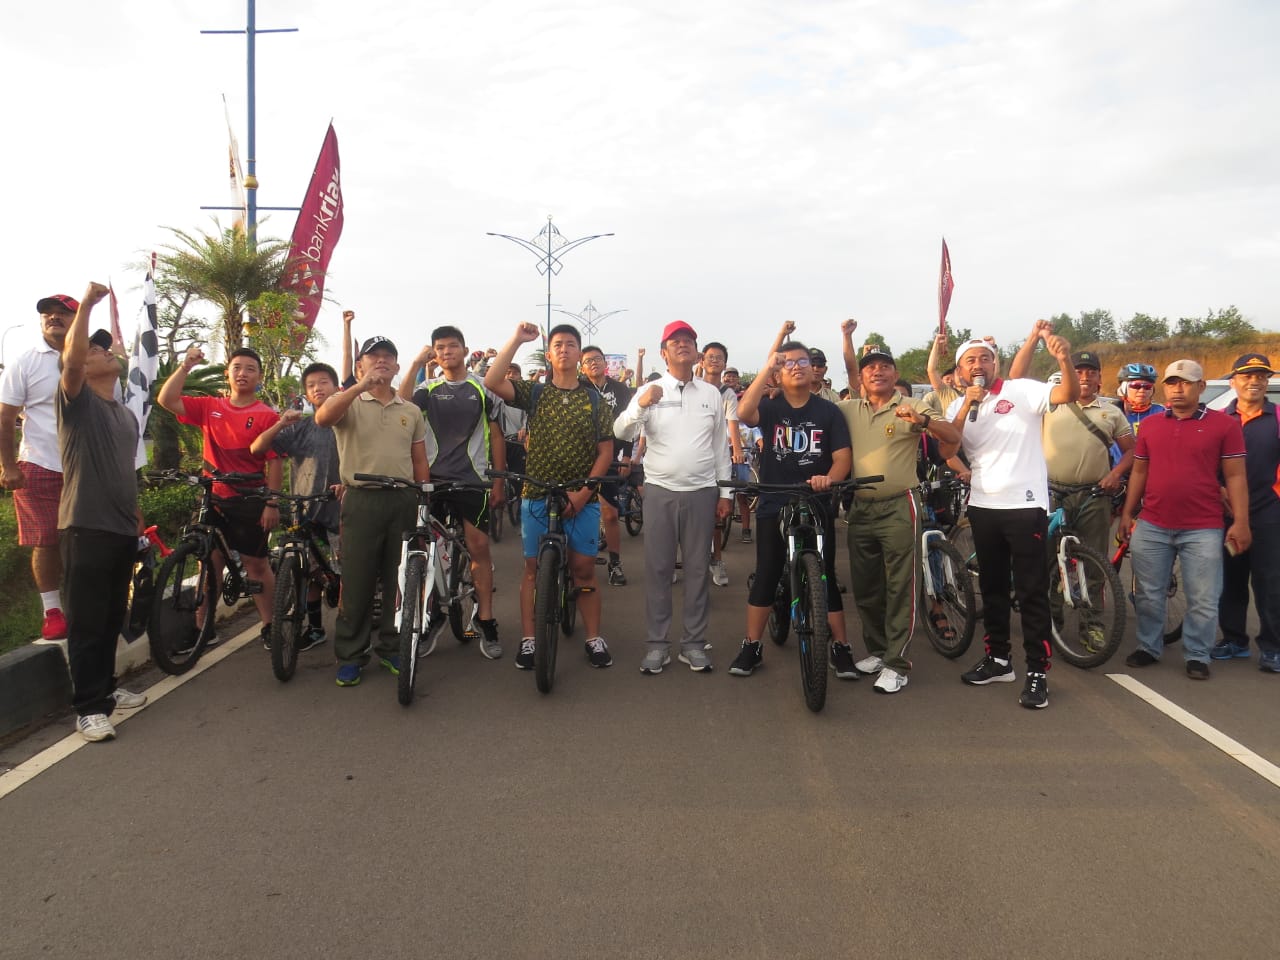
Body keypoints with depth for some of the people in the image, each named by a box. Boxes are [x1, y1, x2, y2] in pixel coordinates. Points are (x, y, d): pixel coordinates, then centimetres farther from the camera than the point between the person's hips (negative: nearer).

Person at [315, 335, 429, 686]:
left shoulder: (411, 411, 14)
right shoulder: (347, 402, 4)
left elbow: (420, 463, 14)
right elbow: (322, 417, -21)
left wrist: (423, 504, 7)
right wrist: (361, 385, -26)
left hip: (403, 500, 3)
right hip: (361, 500, -3)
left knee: (399, 580, 9)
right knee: (356, 581, 1)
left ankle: (392, 649, 22)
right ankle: (350, 656, 13)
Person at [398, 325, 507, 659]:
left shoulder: (482, 388, 4)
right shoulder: (429, 388, 7)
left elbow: (496, 436, 6)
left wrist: (499, 483, 1)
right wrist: (416, 363, -16)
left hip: (472, 480, -2)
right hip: (433, 478, 2)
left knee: (479, 547, 0)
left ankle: (486, 622, 8)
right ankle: (433, 616, 21)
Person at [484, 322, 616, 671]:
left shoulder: (594, 400, 6)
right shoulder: (534, 393, 4)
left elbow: (605, 451, 1)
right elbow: (492, 381, -14)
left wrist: (583, 492, -9)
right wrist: (516, 339, -15)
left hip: (581, 499, 0)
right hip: (538, 496, 0)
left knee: (584, 569, 4)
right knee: (534, 568, 5)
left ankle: (594, 638, 15)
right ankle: (528, 639, 14)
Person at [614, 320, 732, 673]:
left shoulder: (712, 394, 8)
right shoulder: (649, 391, 1)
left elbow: (720, 446, 11)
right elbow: (621, 432, -8)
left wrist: (725, 492, 8)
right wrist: (640, 407, -26)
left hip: (701, 492, 1)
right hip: (659, 491, -1)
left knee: (697, 569, 7)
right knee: (658, 569, 4)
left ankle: (694, 642, 17)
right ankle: (657, 643, 13)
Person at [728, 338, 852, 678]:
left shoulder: (828, 411, 2)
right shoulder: (770, 407, 0)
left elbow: (843, 456, -4)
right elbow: (744, 413, -23)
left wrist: (829, 478, -25)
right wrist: (766, 369, -25)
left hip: (817, 506, 0)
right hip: (774, 506, 0)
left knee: (826, 577, 5)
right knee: (766, 577, 4)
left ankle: (840, 647, 16)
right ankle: (752, 647, 14)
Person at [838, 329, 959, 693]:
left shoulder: (913, 407, -1)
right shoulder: (850, 409, 10)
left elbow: (953, 437, -10)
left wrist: (923, 420, -28)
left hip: (899, 508, -5)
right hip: (861, 508, 5)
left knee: (900, 588, -2)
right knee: (864, 588, 12)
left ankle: (896, 663, 5)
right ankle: (876, 650, 28)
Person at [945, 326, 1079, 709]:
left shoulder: (1021, 390, -4)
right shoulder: (957, 407, 8)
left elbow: (1068, 394, -20)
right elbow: (947, 451, -8)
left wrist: (1064, 360, -39)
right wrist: (967, 405, -18)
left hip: (1025, 504, -5)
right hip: (983, 506, 5)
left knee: (1032, 591, -1)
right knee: (992, 586, 15)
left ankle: (1038, 670, 6)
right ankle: (998, 659, 28)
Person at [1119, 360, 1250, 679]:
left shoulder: (1225, 425, 0)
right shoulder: (1150, 425, 9)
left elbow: (1235, 476, -1)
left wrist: (1240, 522, -7)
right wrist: (1127, 513, 10)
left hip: (1203, 530, -3)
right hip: (1151, 527, 3)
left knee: (1203, 600, 4)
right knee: (1149, 595, 10)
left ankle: (1197, 656, 18)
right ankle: (1148, 648, 25)